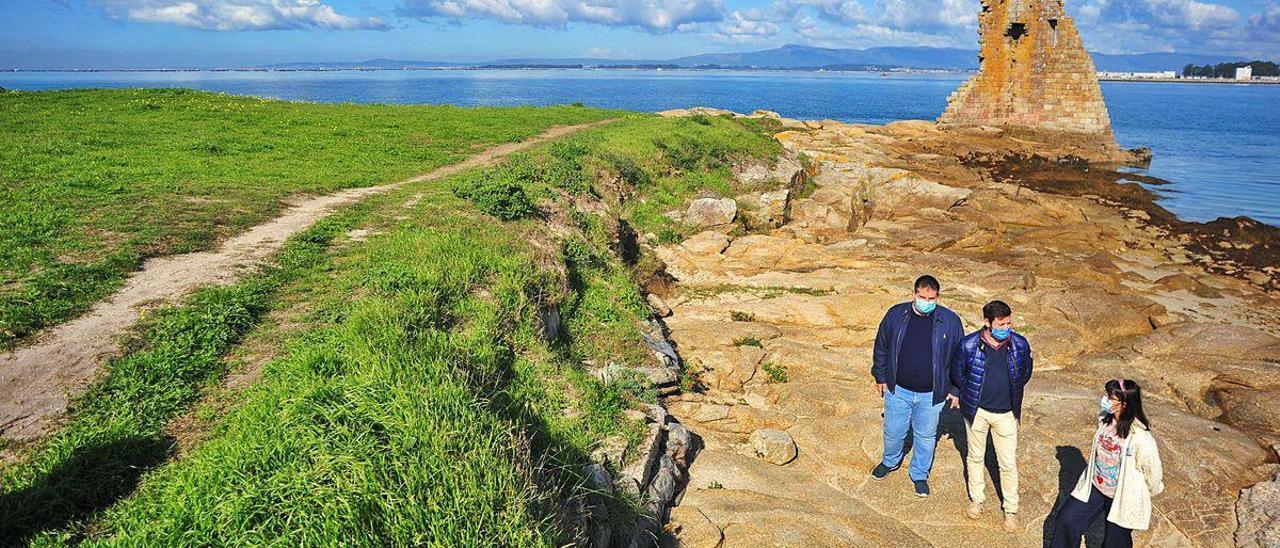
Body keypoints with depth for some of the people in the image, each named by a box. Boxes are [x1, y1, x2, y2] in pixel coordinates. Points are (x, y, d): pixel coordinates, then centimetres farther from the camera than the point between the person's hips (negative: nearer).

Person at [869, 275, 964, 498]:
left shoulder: (950, 321, -10)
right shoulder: (896, 314, -8)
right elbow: (881, 347, 5)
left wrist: (955, 390, 2)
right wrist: (880, 377, 7)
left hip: (931, 394, -1)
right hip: (898, 389, 1)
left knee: (926, 435, 16)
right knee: (893, 431, 15)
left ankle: (920, 474, 38)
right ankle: (890, 461, 45)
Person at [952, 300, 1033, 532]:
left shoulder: (1020, 344, -10)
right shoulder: (969, 344, -15)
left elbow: (1026, 372, 9)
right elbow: (957, 373, 1)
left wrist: (1012, 394, 7)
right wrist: (972, 394, 2)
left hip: (1006, 413, 0)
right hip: (976, 411, 0)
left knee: (1009, 463, 7)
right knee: (975, 456, 17)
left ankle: (1011, 510, 23)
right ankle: (976, 499, 36)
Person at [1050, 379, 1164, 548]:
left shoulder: (1141, 437, -29)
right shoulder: (1104, 419, -8)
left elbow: (1153, 470, -14)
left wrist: (1152, 491, 3)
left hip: (1123, 497, -5)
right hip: (1095, 486, 6)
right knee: (1067, 519, 6)